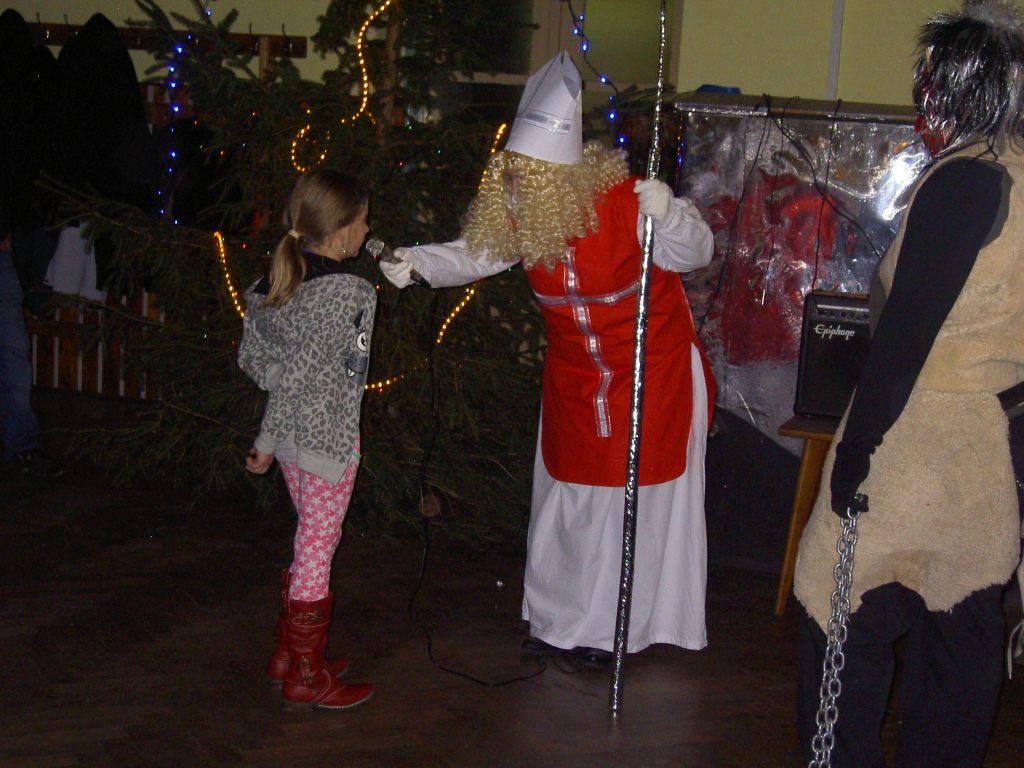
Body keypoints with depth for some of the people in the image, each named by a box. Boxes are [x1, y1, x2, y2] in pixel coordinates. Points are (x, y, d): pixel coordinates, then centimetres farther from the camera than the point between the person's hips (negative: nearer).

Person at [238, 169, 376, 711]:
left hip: (291, 433, 8)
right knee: (319, 546, 2)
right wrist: (269, 440, -15)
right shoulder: (349, 294, -19)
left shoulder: (272, 285, 4)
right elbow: (301, 373, -21)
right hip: (328, 435, -8)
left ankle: (288, 654, 30)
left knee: (310, 539, 21)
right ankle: (306, 677, 13)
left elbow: (251, 359, 7)